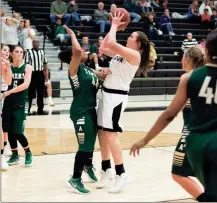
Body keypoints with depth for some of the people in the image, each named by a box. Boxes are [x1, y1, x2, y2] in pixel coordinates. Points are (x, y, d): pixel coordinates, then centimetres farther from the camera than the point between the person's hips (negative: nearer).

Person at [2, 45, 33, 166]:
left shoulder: (27, 67, -3)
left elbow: (26, 85, -16)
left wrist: (9, 92, -18)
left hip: (21, 103, -3)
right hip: (9, 102, 3)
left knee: (17, 131, -8)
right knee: (9, 130, 6)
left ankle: (28, 153, 15)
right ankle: (15, 155, 22)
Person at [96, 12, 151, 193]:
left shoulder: (134, 55, -13)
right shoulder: (121, 53, 13)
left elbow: (111, 43, -24)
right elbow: (103, 48, 19)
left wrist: (115, 26, -8)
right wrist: (113, 27, 15)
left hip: (117, 96, -9)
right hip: (107, 93, 9)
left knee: (110, 134, -11)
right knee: (102, 132, 11)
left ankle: (122, 174, -4)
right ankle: (107, 170, 22)